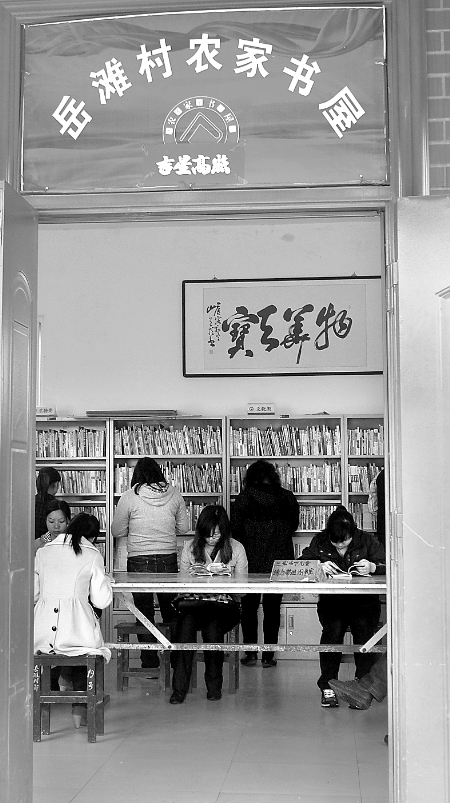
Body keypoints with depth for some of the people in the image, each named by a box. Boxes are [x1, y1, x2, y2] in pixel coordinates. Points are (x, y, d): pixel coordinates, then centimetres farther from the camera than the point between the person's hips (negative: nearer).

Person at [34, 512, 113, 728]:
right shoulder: (92, 555, 3)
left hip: (41, 635, 3)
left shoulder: (42, 552, 13)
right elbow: (101, 601, 1)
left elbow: (32, 594, 14)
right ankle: (80, 709, 26)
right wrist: (105, 580, 20)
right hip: (76, 632, -3)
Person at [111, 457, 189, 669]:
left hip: (139, 560, -2)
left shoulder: (129, 497, -8)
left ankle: (149, 660, 11)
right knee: (171, 610, 18)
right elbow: (183, 528, 6)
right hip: (169, 559, 3)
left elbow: (117, 532, 0)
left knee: (144, 612, 9)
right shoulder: (173, 494, -1)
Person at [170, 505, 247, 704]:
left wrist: (229, 575, -14)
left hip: (223, 602, -1)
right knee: (186, 623, -32)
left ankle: (214, 685, -11)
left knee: (212, 626, -33)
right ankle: (179, 688, -25)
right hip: (192, 600, 1)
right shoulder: (190, 547, 9)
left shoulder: (236, 548, 5)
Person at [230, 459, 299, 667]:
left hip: (251, 562, -2)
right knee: (272, 608, 10)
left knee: (249, 606, 12)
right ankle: (268, 655, 10)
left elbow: (235, 530, -5)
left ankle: (251, 653, 9)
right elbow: (293, 526, 10)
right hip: (280, 561, 2)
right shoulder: (287, 498, -1)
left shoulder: (244, 499, -7)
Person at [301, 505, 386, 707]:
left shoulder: (367, 541, -1)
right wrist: (319, 566, -24)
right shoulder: (319, 542, 2)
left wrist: (373, 567, -29)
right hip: (331, 600, 0)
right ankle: (328, 687, -16)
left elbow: (388, 565, -7)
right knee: (332, 630, -27)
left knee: (364, 631, -27)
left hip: (364, 600, 0)